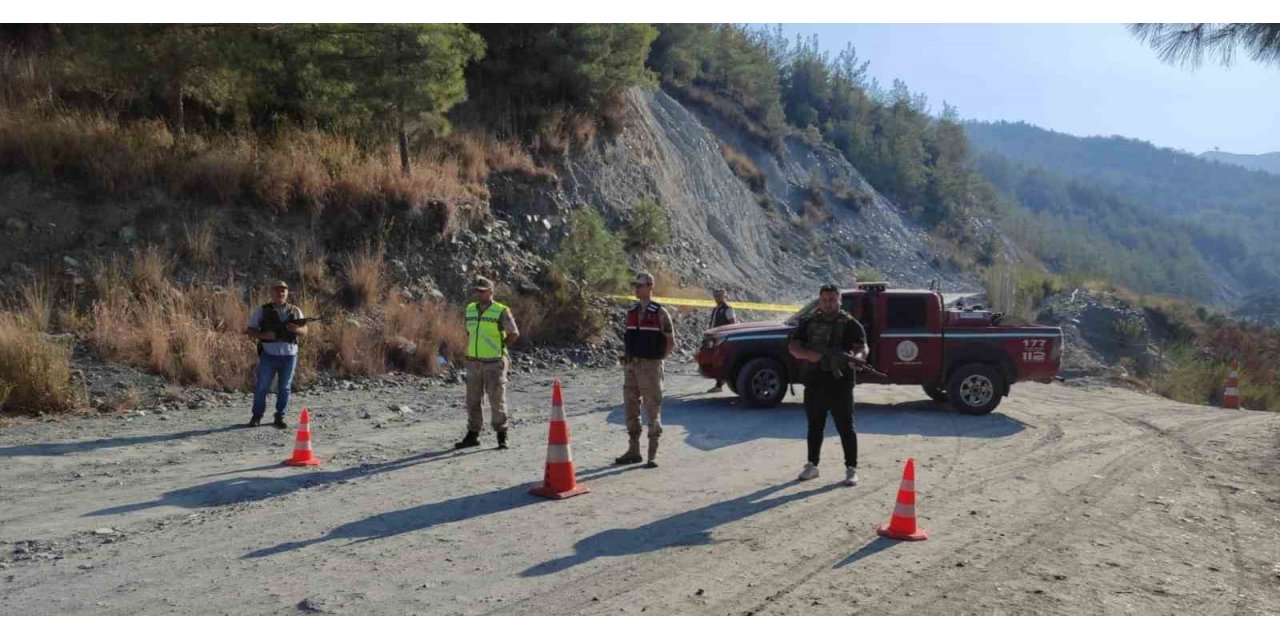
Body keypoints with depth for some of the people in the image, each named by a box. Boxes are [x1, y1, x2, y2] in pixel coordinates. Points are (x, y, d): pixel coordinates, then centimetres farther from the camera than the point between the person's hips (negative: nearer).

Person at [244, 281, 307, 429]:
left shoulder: (295, 311, 8)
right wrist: (264, 335, -17)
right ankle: (256, 416, 16)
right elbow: (250, 331, 1)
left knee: (284, 388, 6)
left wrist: (296, 329, -14)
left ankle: (279, 418, 16)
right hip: (269, 355, -2)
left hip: (289, 355, 2)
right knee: (262, 387, 2)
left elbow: (304, 331, 9)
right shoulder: (262, 311, 2)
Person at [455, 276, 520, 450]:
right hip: (473, 362, 5)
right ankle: (472, 435, 19)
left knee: (497, 400, 0)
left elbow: (514, 334, -4)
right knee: (472, 400, 9)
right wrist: (473, 348, 12)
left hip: (494, 363, -5)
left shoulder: (501, 311, -9)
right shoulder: (469, 310, 8)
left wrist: (498, 348, 1)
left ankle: (501, 436, 11)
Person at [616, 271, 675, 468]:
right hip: (631, 365, 6)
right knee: (631, 408, 10)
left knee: (653, 409, -1)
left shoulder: (659, 312, -7)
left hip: (650, 367, -6)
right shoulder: (631, 311, 10)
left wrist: (657, 358, -1)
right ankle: (633, 450, 19)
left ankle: (653, 454, 4)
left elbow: (671, 341, -1)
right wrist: (628, 358, 9)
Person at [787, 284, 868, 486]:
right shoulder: (809, 323, 10)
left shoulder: (850, 324, 0)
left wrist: (855, 358, -35)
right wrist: (809, 354, -17)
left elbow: (862, 348, -11)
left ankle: (851, 469, 6)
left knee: (846, 428, -1)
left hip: (840, 384, -4)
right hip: (814, 383, 4)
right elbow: (793, 347, 3)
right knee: (814, 427, 14)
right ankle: (812, 465, 25)